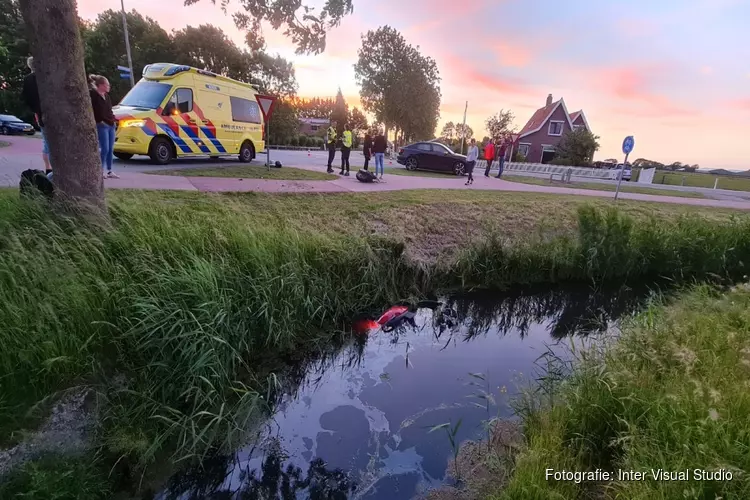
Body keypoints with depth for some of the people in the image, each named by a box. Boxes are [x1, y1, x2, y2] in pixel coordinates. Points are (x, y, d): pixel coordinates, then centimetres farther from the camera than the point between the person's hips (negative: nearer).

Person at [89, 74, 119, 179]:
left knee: (110, 149, 8)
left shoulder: (106, 95, 16)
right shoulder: (93, 94, -9)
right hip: (102, 125, -8)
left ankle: (109, 171, 14)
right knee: (105, 149, -9)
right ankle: (101, 171, 0)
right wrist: (99, 121, -18)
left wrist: (113, 119, 11)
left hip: (111, 125, 8)